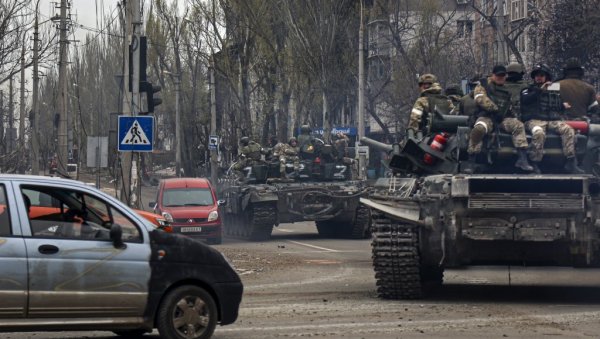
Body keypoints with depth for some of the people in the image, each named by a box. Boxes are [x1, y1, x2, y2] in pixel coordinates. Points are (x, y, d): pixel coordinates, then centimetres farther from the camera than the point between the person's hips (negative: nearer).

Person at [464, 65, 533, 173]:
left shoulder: (508, 91, 27)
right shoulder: (483, 87, 14)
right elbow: (481, 99, -4)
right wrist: (495, 109, -11)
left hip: (503, 119, 4)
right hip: (486, 117, -4)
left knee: (518, 125, -25)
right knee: (478, 129, -36)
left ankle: (522, 159, -30)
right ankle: (470, 163, -32)